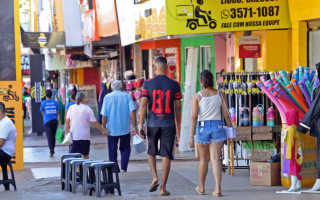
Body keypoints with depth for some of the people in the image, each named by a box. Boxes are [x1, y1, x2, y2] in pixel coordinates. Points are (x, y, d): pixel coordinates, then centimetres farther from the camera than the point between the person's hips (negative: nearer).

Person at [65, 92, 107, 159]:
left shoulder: (71, 108, 1)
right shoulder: (87, 109, -5)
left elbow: (67, 121, 1)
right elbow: (95, 123, -6)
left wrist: (66, 132, 9)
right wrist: (103, 130, 2)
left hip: (73, 136, 1)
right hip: (84, 137, -1)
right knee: (85, 155, 8)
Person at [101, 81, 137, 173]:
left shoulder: (107, 97, 1)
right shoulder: (127, 96, 2)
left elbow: (104, 115, -6)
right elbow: (132, 111, -9)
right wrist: (134, 126, -8)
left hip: (112, 129, -1)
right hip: (125, 128, 1)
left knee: (112, 151, 8)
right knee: (125, 149, 15)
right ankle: (123, 168, -2)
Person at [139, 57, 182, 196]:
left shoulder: (148, 84, -3)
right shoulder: (174, 85, 0)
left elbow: (143, 104, -7)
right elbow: (178, 107, 3)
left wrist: (140, 124, -3)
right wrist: (178, 125, 14)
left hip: (152, 124, 0)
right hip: (168, 125, 0)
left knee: (151, 152, 20)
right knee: (166, 156, 3)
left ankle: (155, 178, 0)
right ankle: (163, 188, 2)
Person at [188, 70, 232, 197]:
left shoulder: (197, 96, -3)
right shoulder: (220, 95, 3)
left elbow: (194, 117, -7)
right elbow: (226, 115, 3)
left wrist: (191, 136, -7)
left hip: (202, 128, -1)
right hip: (217, 127, 1)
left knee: (204, 159, 14)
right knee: (215, 159, -2)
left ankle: (201, 187, 29)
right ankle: (218, 188, -15)